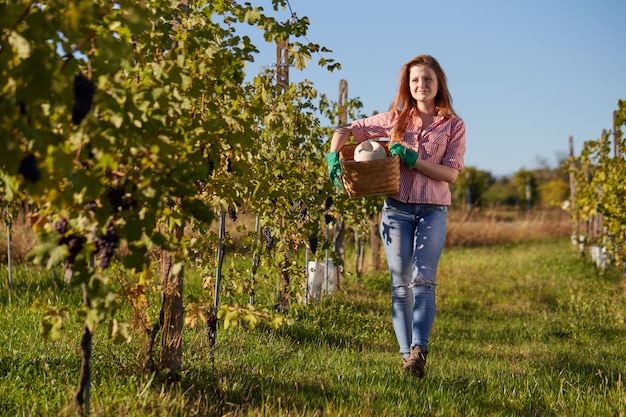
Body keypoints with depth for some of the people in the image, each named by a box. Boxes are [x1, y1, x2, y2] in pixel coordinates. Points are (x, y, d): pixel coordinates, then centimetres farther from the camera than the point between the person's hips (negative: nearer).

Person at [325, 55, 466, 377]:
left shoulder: (453, 126, 3)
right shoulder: (396, 119, 9)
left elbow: (450, 173, -7)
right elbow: (346, 131, 14)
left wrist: (412, 159, -15)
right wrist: (333, 157, -4)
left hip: (432, 211, -2)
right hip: (396, 209, 2)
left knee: (423, 280, -16)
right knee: (400, 286, 1)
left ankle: (419, 348, -23)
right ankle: (407, 354, 5)